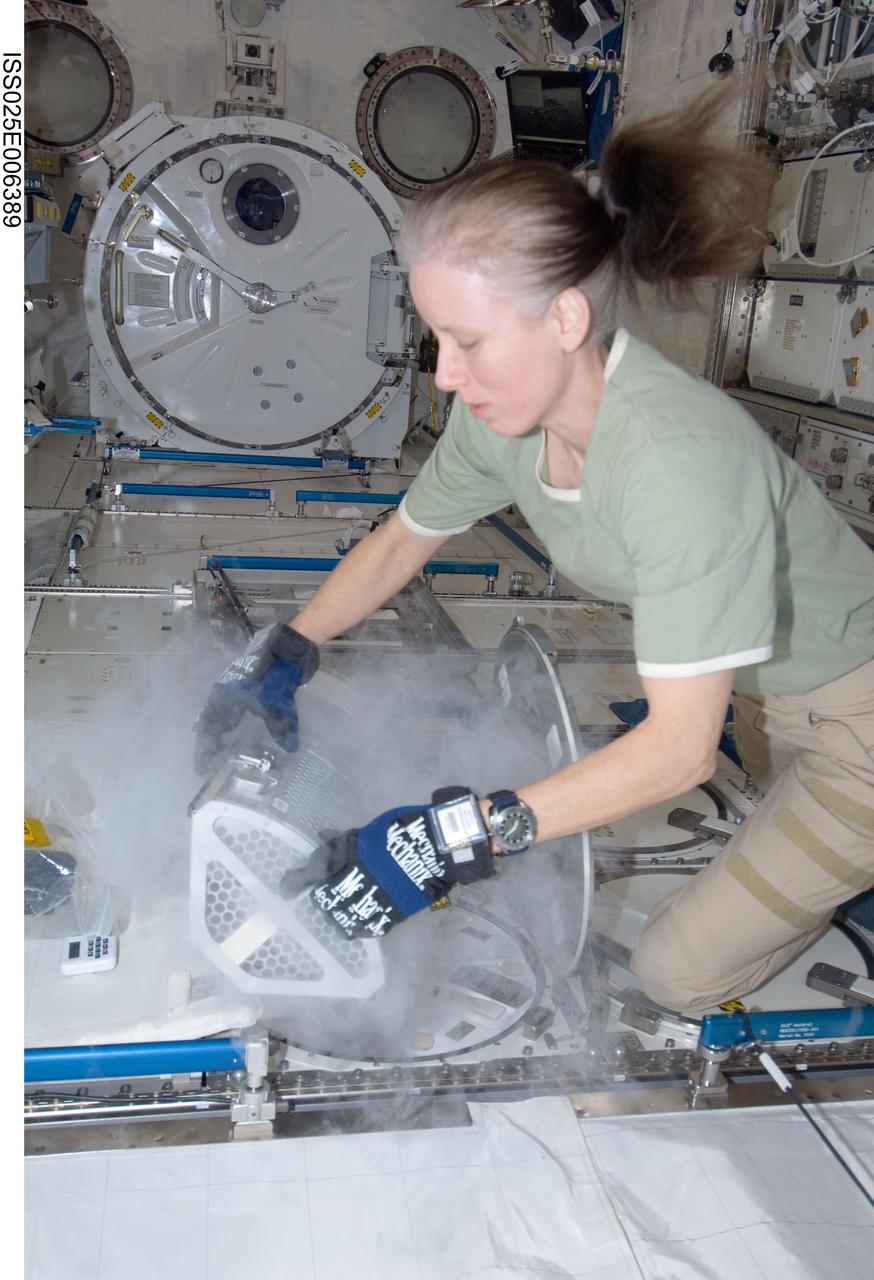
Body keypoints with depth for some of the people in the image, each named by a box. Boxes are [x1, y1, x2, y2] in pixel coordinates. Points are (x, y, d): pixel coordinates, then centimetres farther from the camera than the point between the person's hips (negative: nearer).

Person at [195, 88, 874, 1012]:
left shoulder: (678, 459, -39)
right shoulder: (503, 412, -16)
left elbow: (680, 747, -38)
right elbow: (404, 538, 2)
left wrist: (458, 836, -41)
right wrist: (284, 655, -7)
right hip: (762, 690, 6)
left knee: (677, 977, 4)